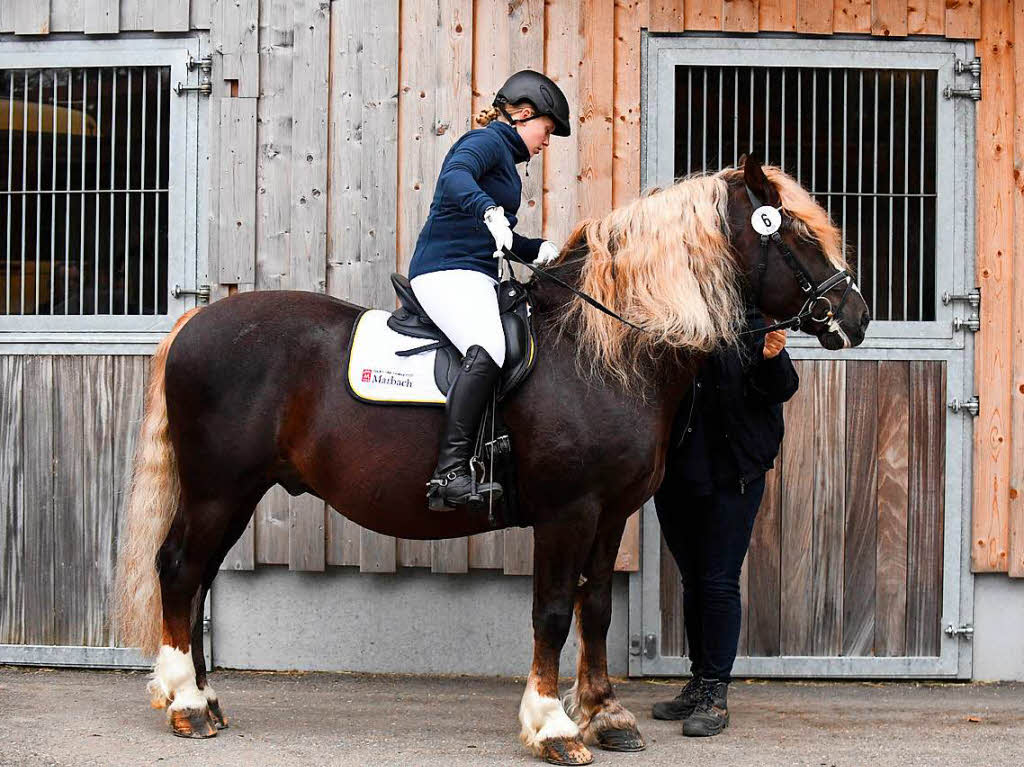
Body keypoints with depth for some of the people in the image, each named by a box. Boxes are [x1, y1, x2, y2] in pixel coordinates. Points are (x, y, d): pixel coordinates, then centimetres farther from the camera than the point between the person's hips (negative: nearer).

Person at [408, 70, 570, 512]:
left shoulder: (505, 155, 28)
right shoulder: (485, 142, -3)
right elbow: (455, 178, -27)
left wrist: (539, 250, 20)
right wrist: (490, 211, -43)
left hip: (474, 278, 11)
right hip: (446, 271, -11)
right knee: (488, 349, -33)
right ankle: (450, 474, -42)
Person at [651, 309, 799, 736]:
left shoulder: (751, 321, -3)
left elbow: (779, 390, -3)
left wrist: (771, 358, -22)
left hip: (732, 472, -3)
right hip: (677, 472, 3)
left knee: (719, 584, -2)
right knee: (693, 580, 14)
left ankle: (715, 696, 6)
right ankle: (699, 684, 26)